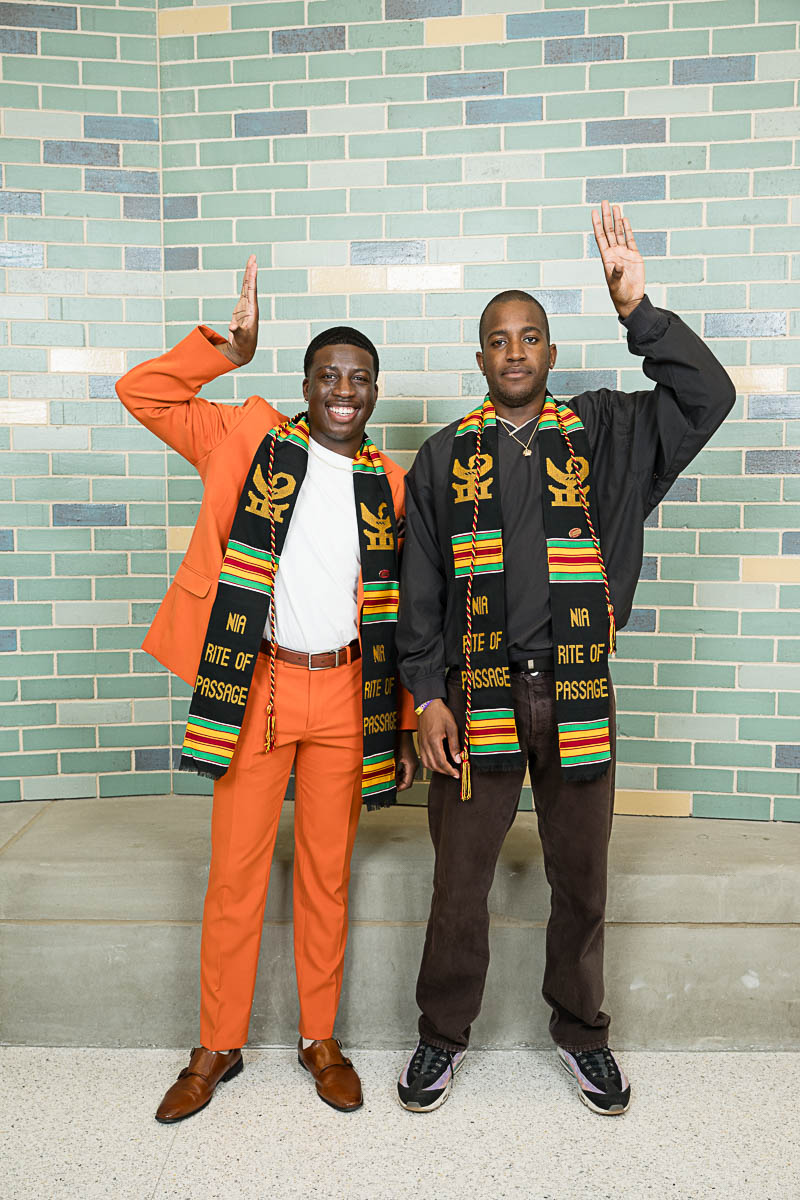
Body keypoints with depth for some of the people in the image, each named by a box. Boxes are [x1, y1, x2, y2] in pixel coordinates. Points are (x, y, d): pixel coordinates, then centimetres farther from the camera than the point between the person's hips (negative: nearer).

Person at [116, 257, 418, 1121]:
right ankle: (218, 1047, 27)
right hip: (255, 685, -1)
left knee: (327, 876, 12)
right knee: (234, 874, 8)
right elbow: (140, 393, 0)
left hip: (344, 693, 2)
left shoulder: (386, 483, 7)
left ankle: (320, 1039, 30)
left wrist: (405, 724, 6)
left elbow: (400, 615, 8)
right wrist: (229, 350, -11)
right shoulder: (249, 440, 3)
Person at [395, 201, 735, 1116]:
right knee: (459, 877, 8)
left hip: (578, 694, 1)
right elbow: (419, 587, 4)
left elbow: (707, 397, -6)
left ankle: (580, 1029, 35)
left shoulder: (604, 433, 6)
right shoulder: (444, 458, 6)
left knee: (581, 877, 13)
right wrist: (426, 695, -3)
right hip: (476, 695, 0)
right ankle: (442, 1035, 29)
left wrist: (638, 309, -14)